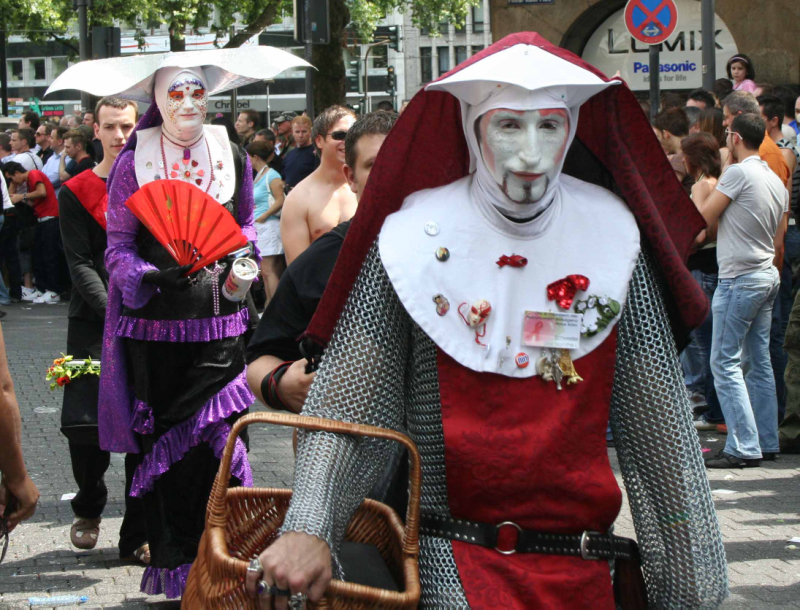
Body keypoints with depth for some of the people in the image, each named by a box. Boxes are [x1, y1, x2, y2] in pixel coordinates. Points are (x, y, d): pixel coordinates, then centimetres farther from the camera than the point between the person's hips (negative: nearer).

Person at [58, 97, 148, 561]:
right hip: (93, 324, -1)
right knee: (84, 423, -10)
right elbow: (80, 265, -3)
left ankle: (138, 536, 8)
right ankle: (89, 508, 18)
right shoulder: (76, 192, 4)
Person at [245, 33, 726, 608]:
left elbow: (659, 428, 6)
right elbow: (348, 405, -5)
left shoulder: (610, 238, 3)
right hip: (452, 563, -3)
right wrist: (307, 528, -21)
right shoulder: (416, 241, -4)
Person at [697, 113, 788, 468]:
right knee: (759, 362, 13)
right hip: (768, 275, 9)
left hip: (740, 278, -9)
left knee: (725, 363, -6)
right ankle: (766, 442, 15)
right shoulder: (777, 182, 11)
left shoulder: (738, 173, -13)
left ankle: (743, 447, -10)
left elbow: (703, 218, -10)